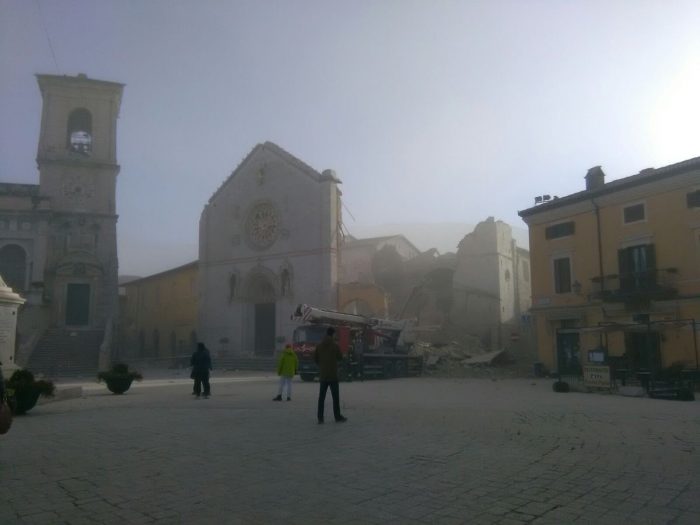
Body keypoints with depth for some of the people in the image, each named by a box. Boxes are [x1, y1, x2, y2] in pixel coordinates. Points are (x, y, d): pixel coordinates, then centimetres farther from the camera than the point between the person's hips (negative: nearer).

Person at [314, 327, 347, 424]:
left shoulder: (319, 345, 2)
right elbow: (340, 357, 1)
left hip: (322, 375, 3)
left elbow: (315, 358, 5)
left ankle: (320, 417, 3)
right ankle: (338, 417, 9)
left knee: (321, 397, 6)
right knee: (335, 396, 5)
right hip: (333, 375, -3)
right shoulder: (335, 345, -8)